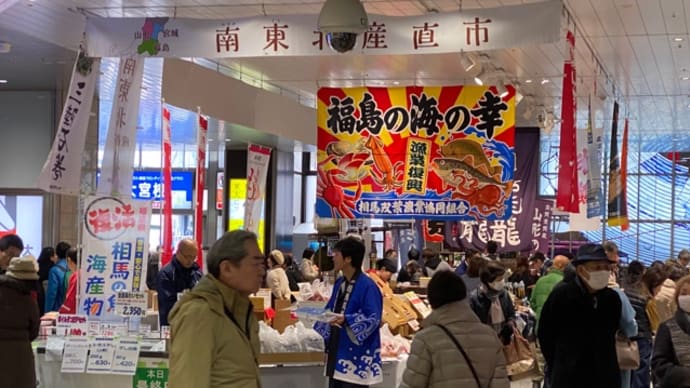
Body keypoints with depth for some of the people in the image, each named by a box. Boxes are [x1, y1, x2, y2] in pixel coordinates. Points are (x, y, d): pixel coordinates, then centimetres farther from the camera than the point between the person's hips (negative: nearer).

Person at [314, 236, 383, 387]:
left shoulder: (367, 286, -15)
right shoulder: (339, 283, 12)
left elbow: (373, 319, -21)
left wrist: (346, 319, -32)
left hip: (356, 356, -9)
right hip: (337, 351, 9)